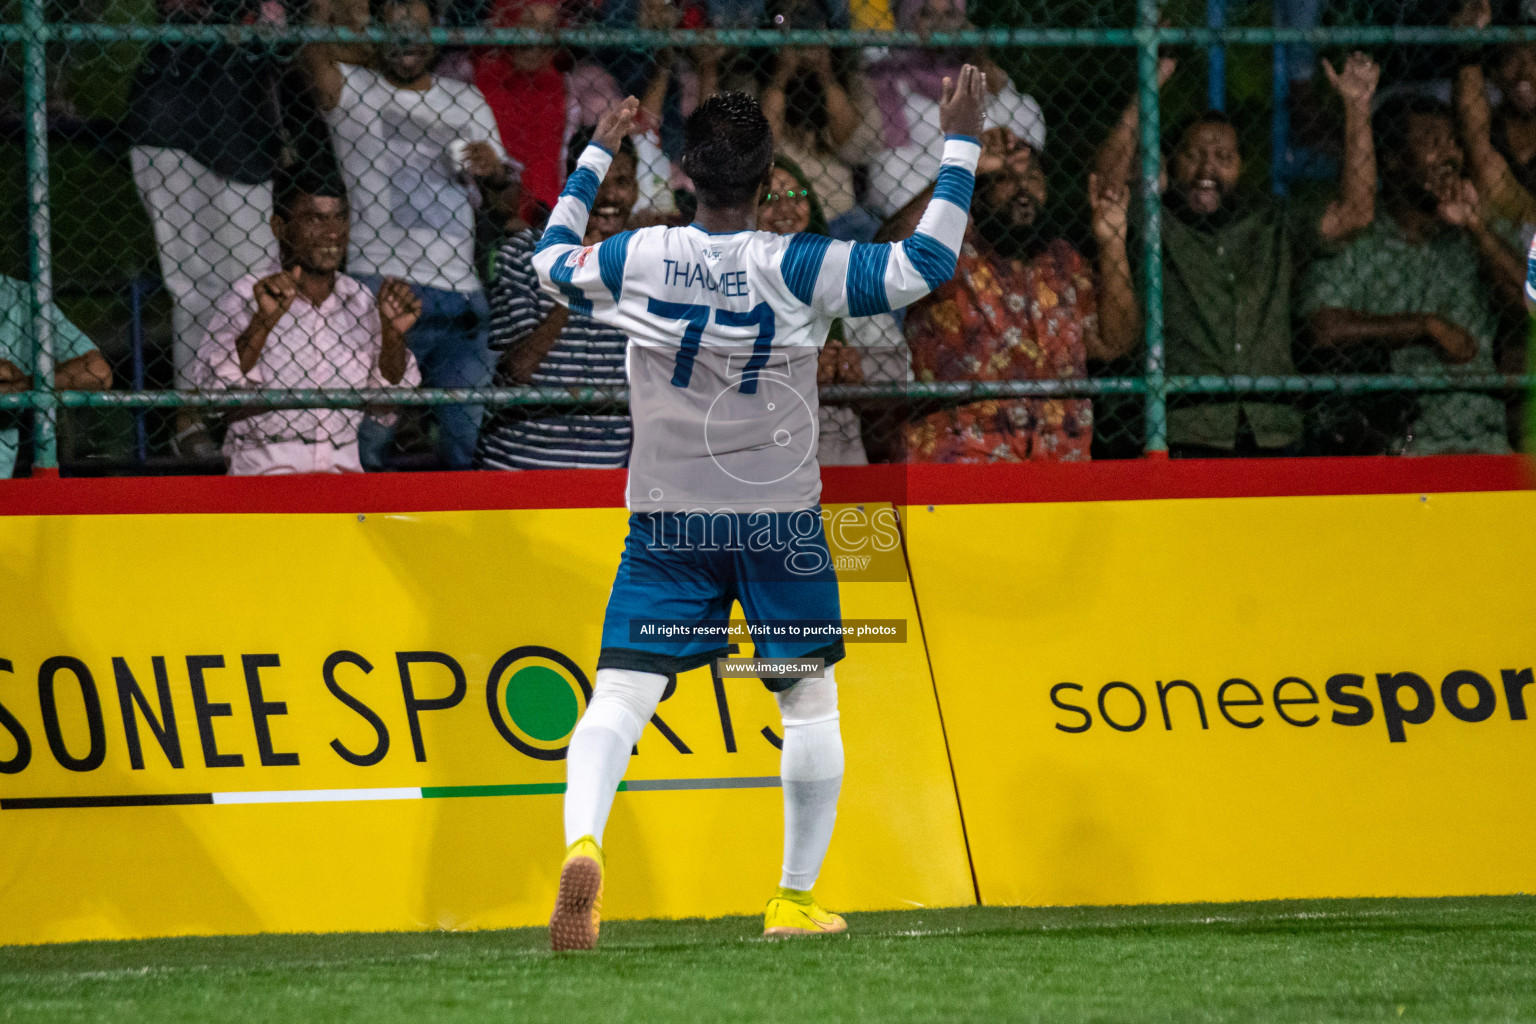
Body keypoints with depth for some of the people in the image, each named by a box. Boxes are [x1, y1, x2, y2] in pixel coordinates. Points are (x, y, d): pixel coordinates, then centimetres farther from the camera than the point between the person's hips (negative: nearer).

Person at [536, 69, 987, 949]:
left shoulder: (637, 258, -6)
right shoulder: (797, 268, -13)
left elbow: (552, 264, 15)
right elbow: (927, 264, -11)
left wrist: (596, 157, 25)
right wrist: (962, 144, -5)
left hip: (667, 521, 1)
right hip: (779, 519, -1)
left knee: (619, 693, -5)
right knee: (811, 696, 15)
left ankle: (583, 845, -32)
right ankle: (797, 899, 15)